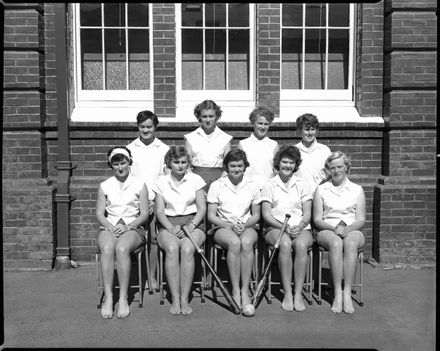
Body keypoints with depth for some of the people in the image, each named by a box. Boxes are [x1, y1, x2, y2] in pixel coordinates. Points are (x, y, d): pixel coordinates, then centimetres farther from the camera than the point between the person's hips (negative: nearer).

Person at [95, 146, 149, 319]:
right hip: (109, 227, 2)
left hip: (133, 228, -1)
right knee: (107, 249, -34)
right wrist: (110, 227, -12)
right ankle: (108, 297, -32)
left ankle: (123, 298, -30)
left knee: (122, 248, -35)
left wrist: (128, 227, -13)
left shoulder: (139, 185, 10)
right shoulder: (104, 186, 15)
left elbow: (144, 214, 3)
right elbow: (99, 213, 8)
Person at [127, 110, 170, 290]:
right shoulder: (130, 149, 7)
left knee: (155, 238, -1)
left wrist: (156, 200, -6)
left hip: (156, 201, 0)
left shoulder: (164, 149, 6)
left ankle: (152, 276, 9)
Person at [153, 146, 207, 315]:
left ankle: (185, 299, -26)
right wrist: (171, 227, -13)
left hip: (192, 223, 0)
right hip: (168, 225, 1)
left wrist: (191, 225, -13)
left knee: (187, 249, -33)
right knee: (171, 248, -33)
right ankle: (175, 299, -28)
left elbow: (202, 208, 4)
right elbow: (159, 212, 6)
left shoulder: (195, 179, 9)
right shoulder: (161, 182, 11)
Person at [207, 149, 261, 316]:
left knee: (246, 242, -36)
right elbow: (211, 216, 1)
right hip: (223, 227, -1)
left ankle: (245, 291, -33)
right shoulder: (217, 186, 3)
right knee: (234, 242, -37)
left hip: (247, 227, 1)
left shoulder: (252, 185, 8)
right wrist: (230, 226, -14)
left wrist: (245, 224, -10)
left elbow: (256, 215, 11)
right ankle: (235, 291, -31)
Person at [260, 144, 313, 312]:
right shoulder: (269, 185, 9)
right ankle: (287, 293, -28)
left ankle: (298, 293, -28)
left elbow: (307, 214, 7)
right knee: (285, 243, -35)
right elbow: (266, 214, 0)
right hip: (275, 228, -1)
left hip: (300, 228, 1)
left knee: (301, 244, -33)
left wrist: (300, 226, -14)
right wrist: (284, 227, -15)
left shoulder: (302, 185, 14)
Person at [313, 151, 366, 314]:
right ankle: (337, 293, -36)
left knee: (350, 243, -36)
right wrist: (334, 228, -14)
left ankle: (347, 293, -37)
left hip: (352, 230, 1)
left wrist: (347, 229, -15)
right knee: (336, 243, -36)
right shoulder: (321, 189, 13)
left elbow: (361, 220, 6)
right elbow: (317, 220, 5)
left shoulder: (357, 189, 14)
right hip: (328, 231, 0)